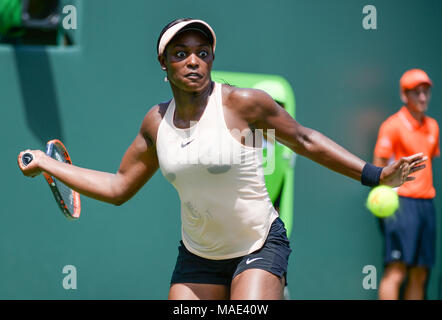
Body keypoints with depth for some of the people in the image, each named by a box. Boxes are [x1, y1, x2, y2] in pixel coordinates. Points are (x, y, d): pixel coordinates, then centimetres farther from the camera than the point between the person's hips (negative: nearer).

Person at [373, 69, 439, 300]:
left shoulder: (432, 126, 16)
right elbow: (379, 165, -6)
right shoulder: (393, 125, -5)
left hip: (426, 203, 7)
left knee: (420, 275, 4)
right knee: (396, 270, -13)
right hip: (401, 203, -7)